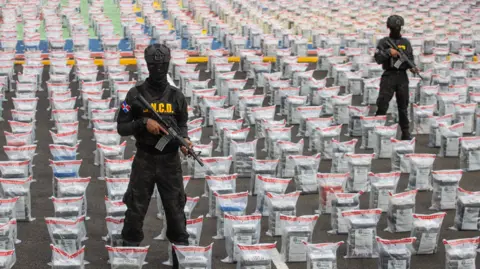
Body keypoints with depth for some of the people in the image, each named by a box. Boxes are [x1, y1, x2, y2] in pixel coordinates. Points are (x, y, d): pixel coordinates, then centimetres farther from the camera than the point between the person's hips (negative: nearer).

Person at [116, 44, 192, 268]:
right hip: (144, 160, -1)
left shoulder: (177, 96, 3)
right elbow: (122, 127, -3)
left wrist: (184, 140, -9)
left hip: (170, 161, 1)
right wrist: (144, 123, -19)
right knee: (136, 209, 4)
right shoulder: (136, 94, -3)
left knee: (176, 209, 6)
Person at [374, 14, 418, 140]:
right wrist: (389, 52, -16)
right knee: (382, 103, -7)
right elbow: (378, 59, -4)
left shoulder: (406, 42, 11)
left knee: (403, 105, 7)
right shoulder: (383, 42, 3)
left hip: (402, 76, 2)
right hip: (389, 75, -2)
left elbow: (410, 58, 11)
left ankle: (405, 132, 13)